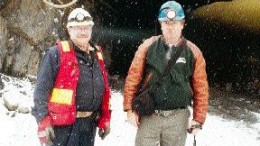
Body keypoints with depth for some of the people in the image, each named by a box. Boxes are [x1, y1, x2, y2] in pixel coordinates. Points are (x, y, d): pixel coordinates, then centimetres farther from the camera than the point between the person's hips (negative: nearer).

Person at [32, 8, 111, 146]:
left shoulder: (97, 56, 13)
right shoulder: (56, 53, -7)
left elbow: (104, 89, 19)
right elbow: (41, 89, -12)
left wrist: (105, 119, 13)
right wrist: (43, 122, -19)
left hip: (89, 124, 6)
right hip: (63, 124, -6)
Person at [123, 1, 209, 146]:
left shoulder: (193, 52, -2)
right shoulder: (148, 47, -3)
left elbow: (201, 88, 0)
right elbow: (133, 79, -1)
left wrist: (198, 119, -1)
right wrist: (130, 108, -4)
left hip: (178, 118, 0)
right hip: (149, 115, 0)